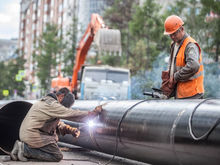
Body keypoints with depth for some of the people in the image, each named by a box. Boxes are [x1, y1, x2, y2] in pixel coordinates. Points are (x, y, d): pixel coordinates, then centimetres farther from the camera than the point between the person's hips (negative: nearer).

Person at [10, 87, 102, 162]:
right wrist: (93, 113, -8)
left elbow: (57, 124, 20)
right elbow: (73, 115, -16)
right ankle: (25, 149, -9)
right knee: (57, 156, -5)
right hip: (33, 137, -10)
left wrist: (70, 130, 4)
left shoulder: (46, 101, 17)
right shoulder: (52, 105, -16)